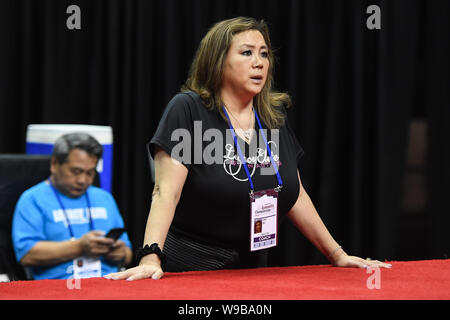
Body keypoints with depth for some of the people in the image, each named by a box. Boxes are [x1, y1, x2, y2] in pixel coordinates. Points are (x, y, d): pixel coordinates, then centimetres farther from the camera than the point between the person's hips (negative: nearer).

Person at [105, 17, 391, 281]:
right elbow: (166, 192, -18)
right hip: (190, 269, -5)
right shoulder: (188, 110, -9)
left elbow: (295, 195, 16)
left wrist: (337, 254, 14)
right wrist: (150, 258, -31)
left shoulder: (275, 118, 9)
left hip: (252, 268, 6)